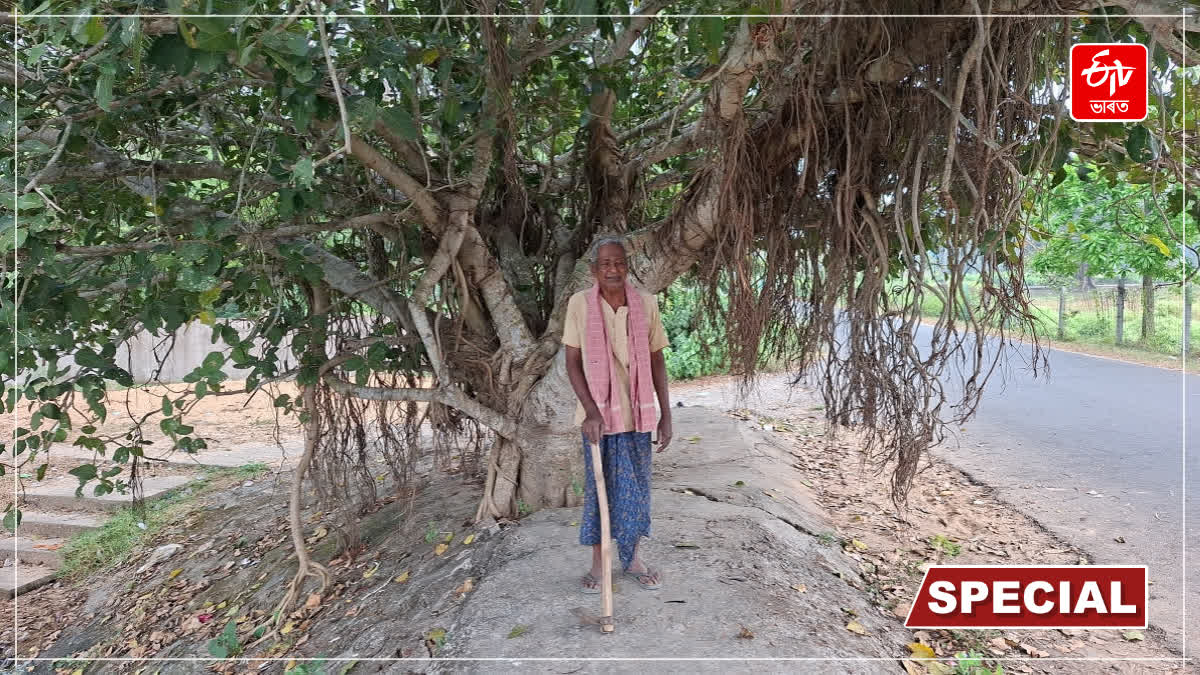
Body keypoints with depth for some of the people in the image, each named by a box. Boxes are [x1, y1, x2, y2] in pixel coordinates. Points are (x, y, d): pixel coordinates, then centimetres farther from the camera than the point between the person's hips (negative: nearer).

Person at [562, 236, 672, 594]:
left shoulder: (646, 304, -3)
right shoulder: (579, 304, -7)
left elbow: (657, 361, 3)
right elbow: (572, 363, -5)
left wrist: (666, 414, 2)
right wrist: (591, 411, -14)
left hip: (637, 413, 2)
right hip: (597, 413, -1)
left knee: (636, 487, 12)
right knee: (597, 487, 9)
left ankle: (631, 557, 29)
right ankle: (598, 561, 24)